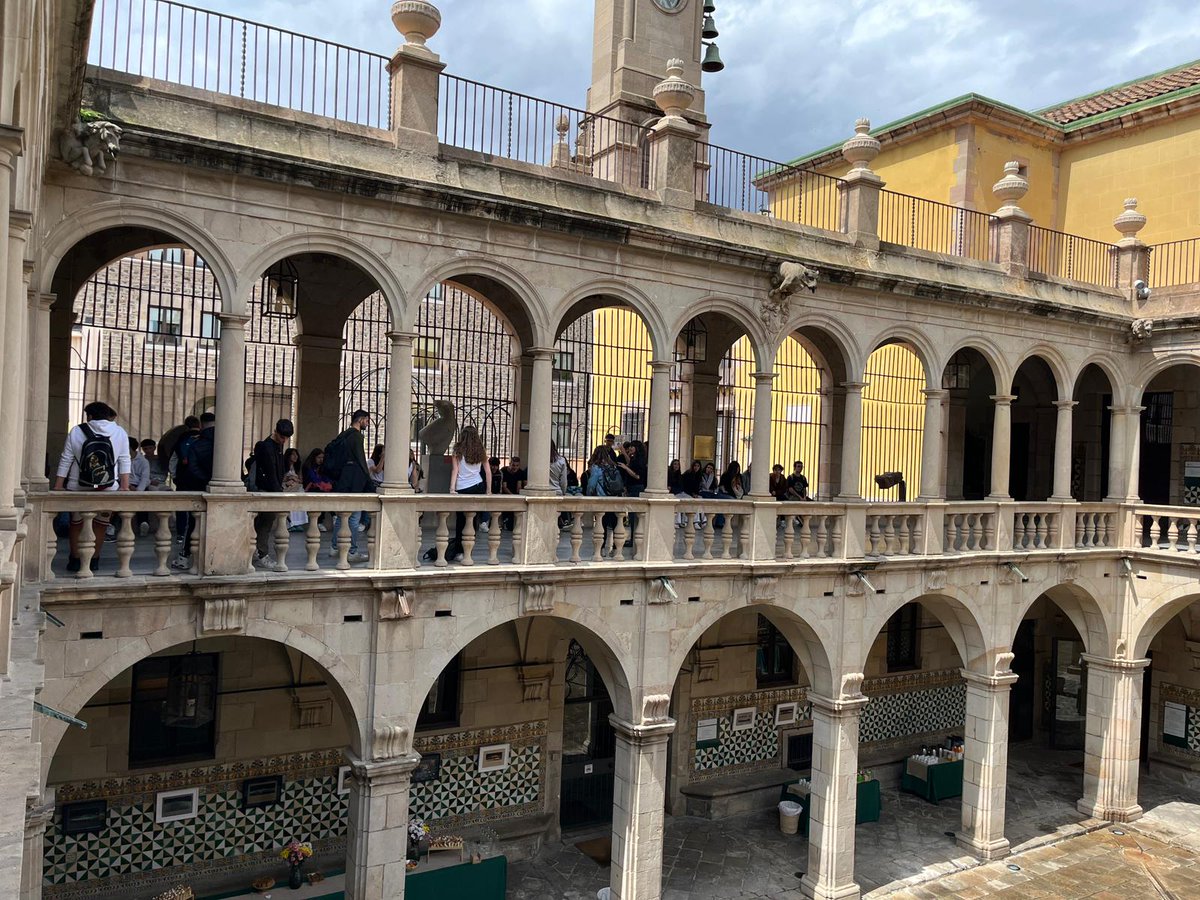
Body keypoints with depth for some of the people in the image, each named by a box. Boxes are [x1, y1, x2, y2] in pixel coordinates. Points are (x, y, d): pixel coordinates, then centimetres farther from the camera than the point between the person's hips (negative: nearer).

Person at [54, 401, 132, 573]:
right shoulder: (120, 433, 0)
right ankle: (94, 561, 14)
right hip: (109, 490, 0)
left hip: (78, 489, 0)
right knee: (100, 525, 12)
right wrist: (125, 487, -2)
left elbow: (65, 461, -1)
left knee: (76, 524, 16)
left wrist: (58, 486, 2)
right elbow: (124, 461, -3)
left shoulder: (76, 432, -2)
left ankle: (75, 560, 18)